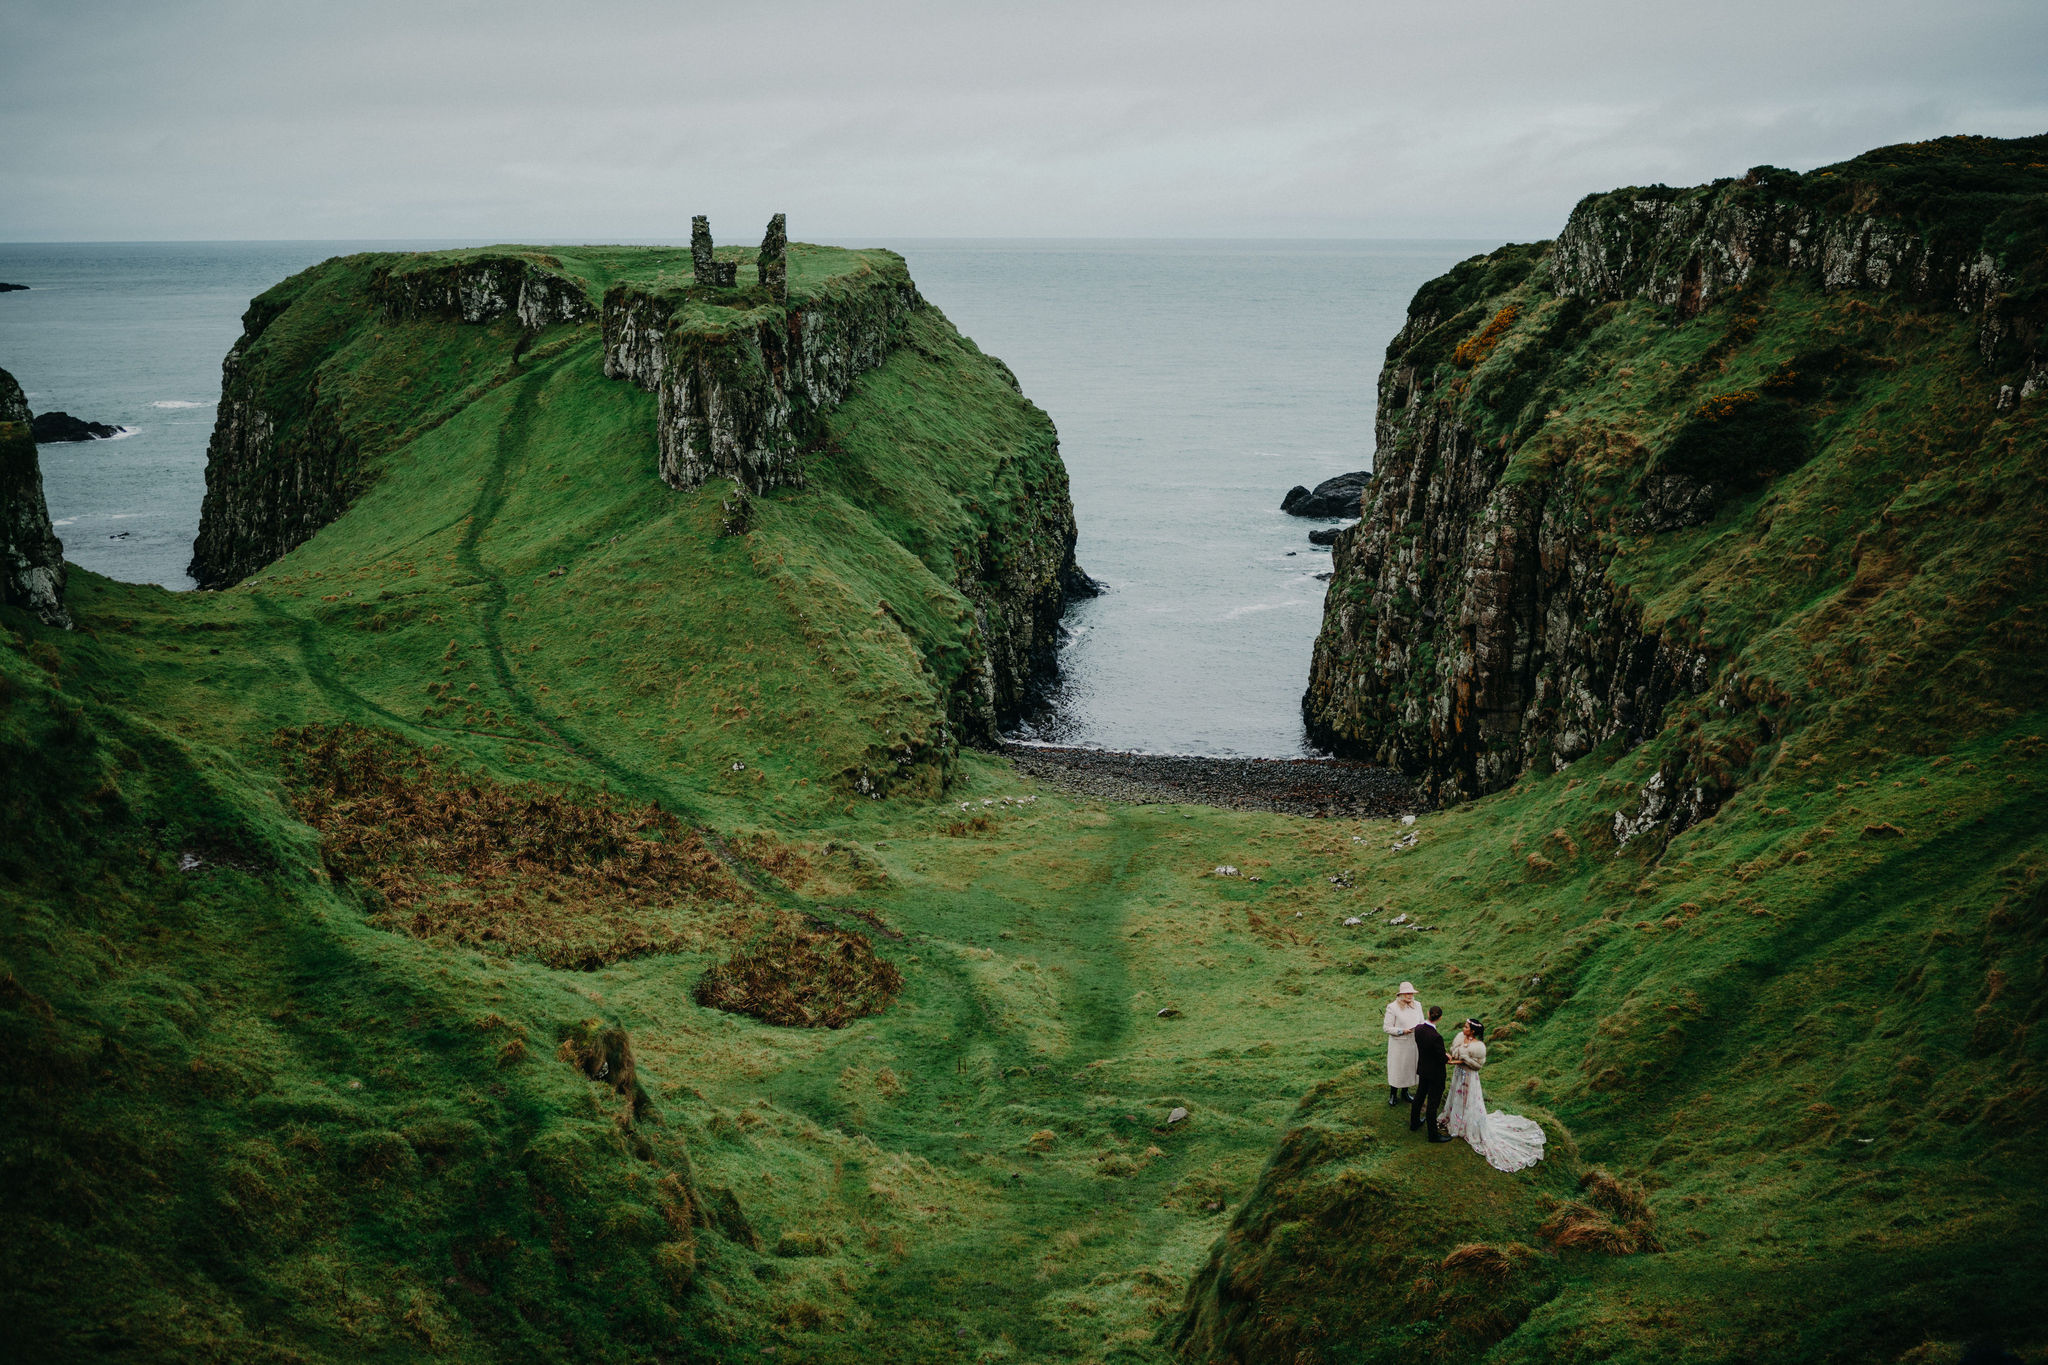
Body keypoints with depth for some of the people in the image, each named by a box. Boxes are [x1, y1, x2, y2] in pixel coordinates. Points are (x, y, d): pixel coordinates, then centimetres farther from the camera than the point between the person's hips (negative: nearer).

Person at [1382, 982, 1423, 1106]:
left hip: (1413, 1043, 5)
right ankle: (1393, 1095, 18)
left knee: (1410, 1067, 15)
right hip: (1398, 1043, -5)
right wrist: (1402, 1031, -22)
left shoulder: (1417, 1006, 3)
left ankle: (1405, 1092, 33)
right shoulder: (1393, 1007, -14)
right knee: (1396, 1068, 3)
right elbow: (1387, 1027, -12)